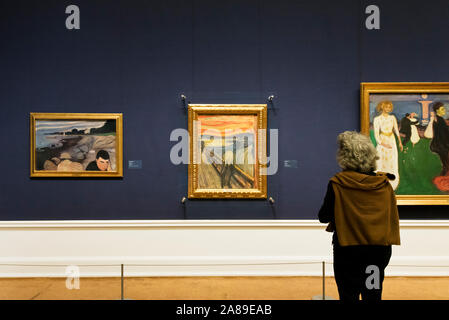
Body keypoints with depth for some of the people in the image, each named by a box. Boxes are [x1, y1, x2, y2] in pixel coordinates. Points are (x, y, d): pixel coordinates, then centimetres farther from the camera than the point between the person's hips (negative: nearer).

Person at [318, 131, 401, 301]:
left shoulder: (338, 183, -12)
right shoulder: (384, 183, -2)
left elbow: (323, 217, -8)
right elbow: (391, 216, 7)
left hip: (348, 250, -3)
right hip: (380, 250, 4)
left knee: (349, 294, 8)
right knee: (373, 295, 16)